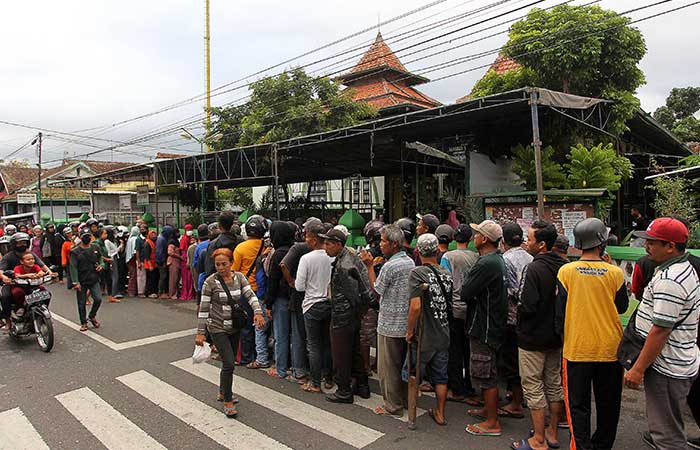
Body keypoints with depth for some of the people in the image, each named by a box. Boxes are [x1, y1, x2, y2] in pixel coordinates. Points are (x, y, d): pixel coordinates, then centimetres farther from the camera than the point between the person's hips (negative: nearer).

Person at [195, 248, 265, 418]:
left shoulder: (239, 277, -2)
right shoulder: (211, 282, -13)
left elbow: (250, 295, -11)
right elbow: (203, 308, -10)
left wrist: (257, 312, -29)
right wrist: (200, 332, -10)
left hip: (235, 327, 5)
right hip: (218, 328, -5)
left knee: (229, 362, 16)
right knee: (229, 363, -10)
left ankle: (222, 393, 38)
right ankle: (228, 402, 6)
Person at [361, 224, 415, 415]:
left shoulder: (389, 266, -21)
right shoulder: (410, 261, 4)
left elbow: (377, 289, -8)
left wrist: (370, 266, -2)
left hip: (389, 324, -8)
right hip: (406, 323, 8)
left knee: (388, 366, 5)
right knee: (403, 362, 19)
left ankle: (393, 406, 15)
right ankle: (405, 399, 31)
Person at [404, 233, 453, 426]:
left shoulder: (417, 273, -18)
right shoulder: (446, 273, 2)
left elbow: (415, 306, -26)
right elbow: (449, 303, 11)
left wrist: (410, 331, -14)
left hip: (423, 337, -5)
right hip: (443, 335, 6)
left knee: (412, 374, 13)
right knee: (441, 376, 17)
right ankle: (440, 413, 30)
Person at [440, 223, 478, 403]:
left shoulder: (448, 256, -10)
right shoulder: (476, 257, 0)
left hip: (455, 309, -4)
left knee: (454, 351, 6)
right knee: (469, 350, 15)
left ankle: (457, 390, 13)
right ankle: (470, 387, 25)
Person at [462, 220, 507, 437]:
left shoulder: (486, 264, -24)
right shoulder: (498, 259, 9)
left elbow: (465, 294, -23)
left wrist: (465, 283, -5)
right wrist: (469, 286, 3)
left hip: (484, 327, -10)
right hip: (494, 324, 10)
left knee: (485, 374, 2)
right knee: (489, 372, 22)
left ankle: (492, 423, 13)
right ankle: (489, 409, 38)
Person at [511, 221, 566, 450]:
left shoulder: (535, 269, -22)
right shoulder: (563, 266, 2)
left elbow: (528, 306, -24)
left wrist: (518, 311, -5)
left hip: (533, 338, -8)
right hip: (556, 336, 8)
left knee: (534, 388, 3)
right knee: (554, 385, 18)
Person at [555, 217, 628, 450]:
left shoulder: (566, 271, -9)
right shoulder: (615, 273, -8)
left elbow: (560, 311, -5)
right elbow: (622, 307, 7)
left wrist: (562, 336, 9)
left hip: (576, 347, -2)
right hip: (610, 348, 2)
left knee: (578, 405, 7)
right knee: (608, 404, 19)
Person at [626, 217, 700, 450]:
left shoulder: (669, 280, -24)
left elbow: (660, 331, -26)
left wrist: (638, 369, -19)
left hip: (667, 368, -10)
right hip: (678, 362, 10)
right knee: (665, 422, 26)